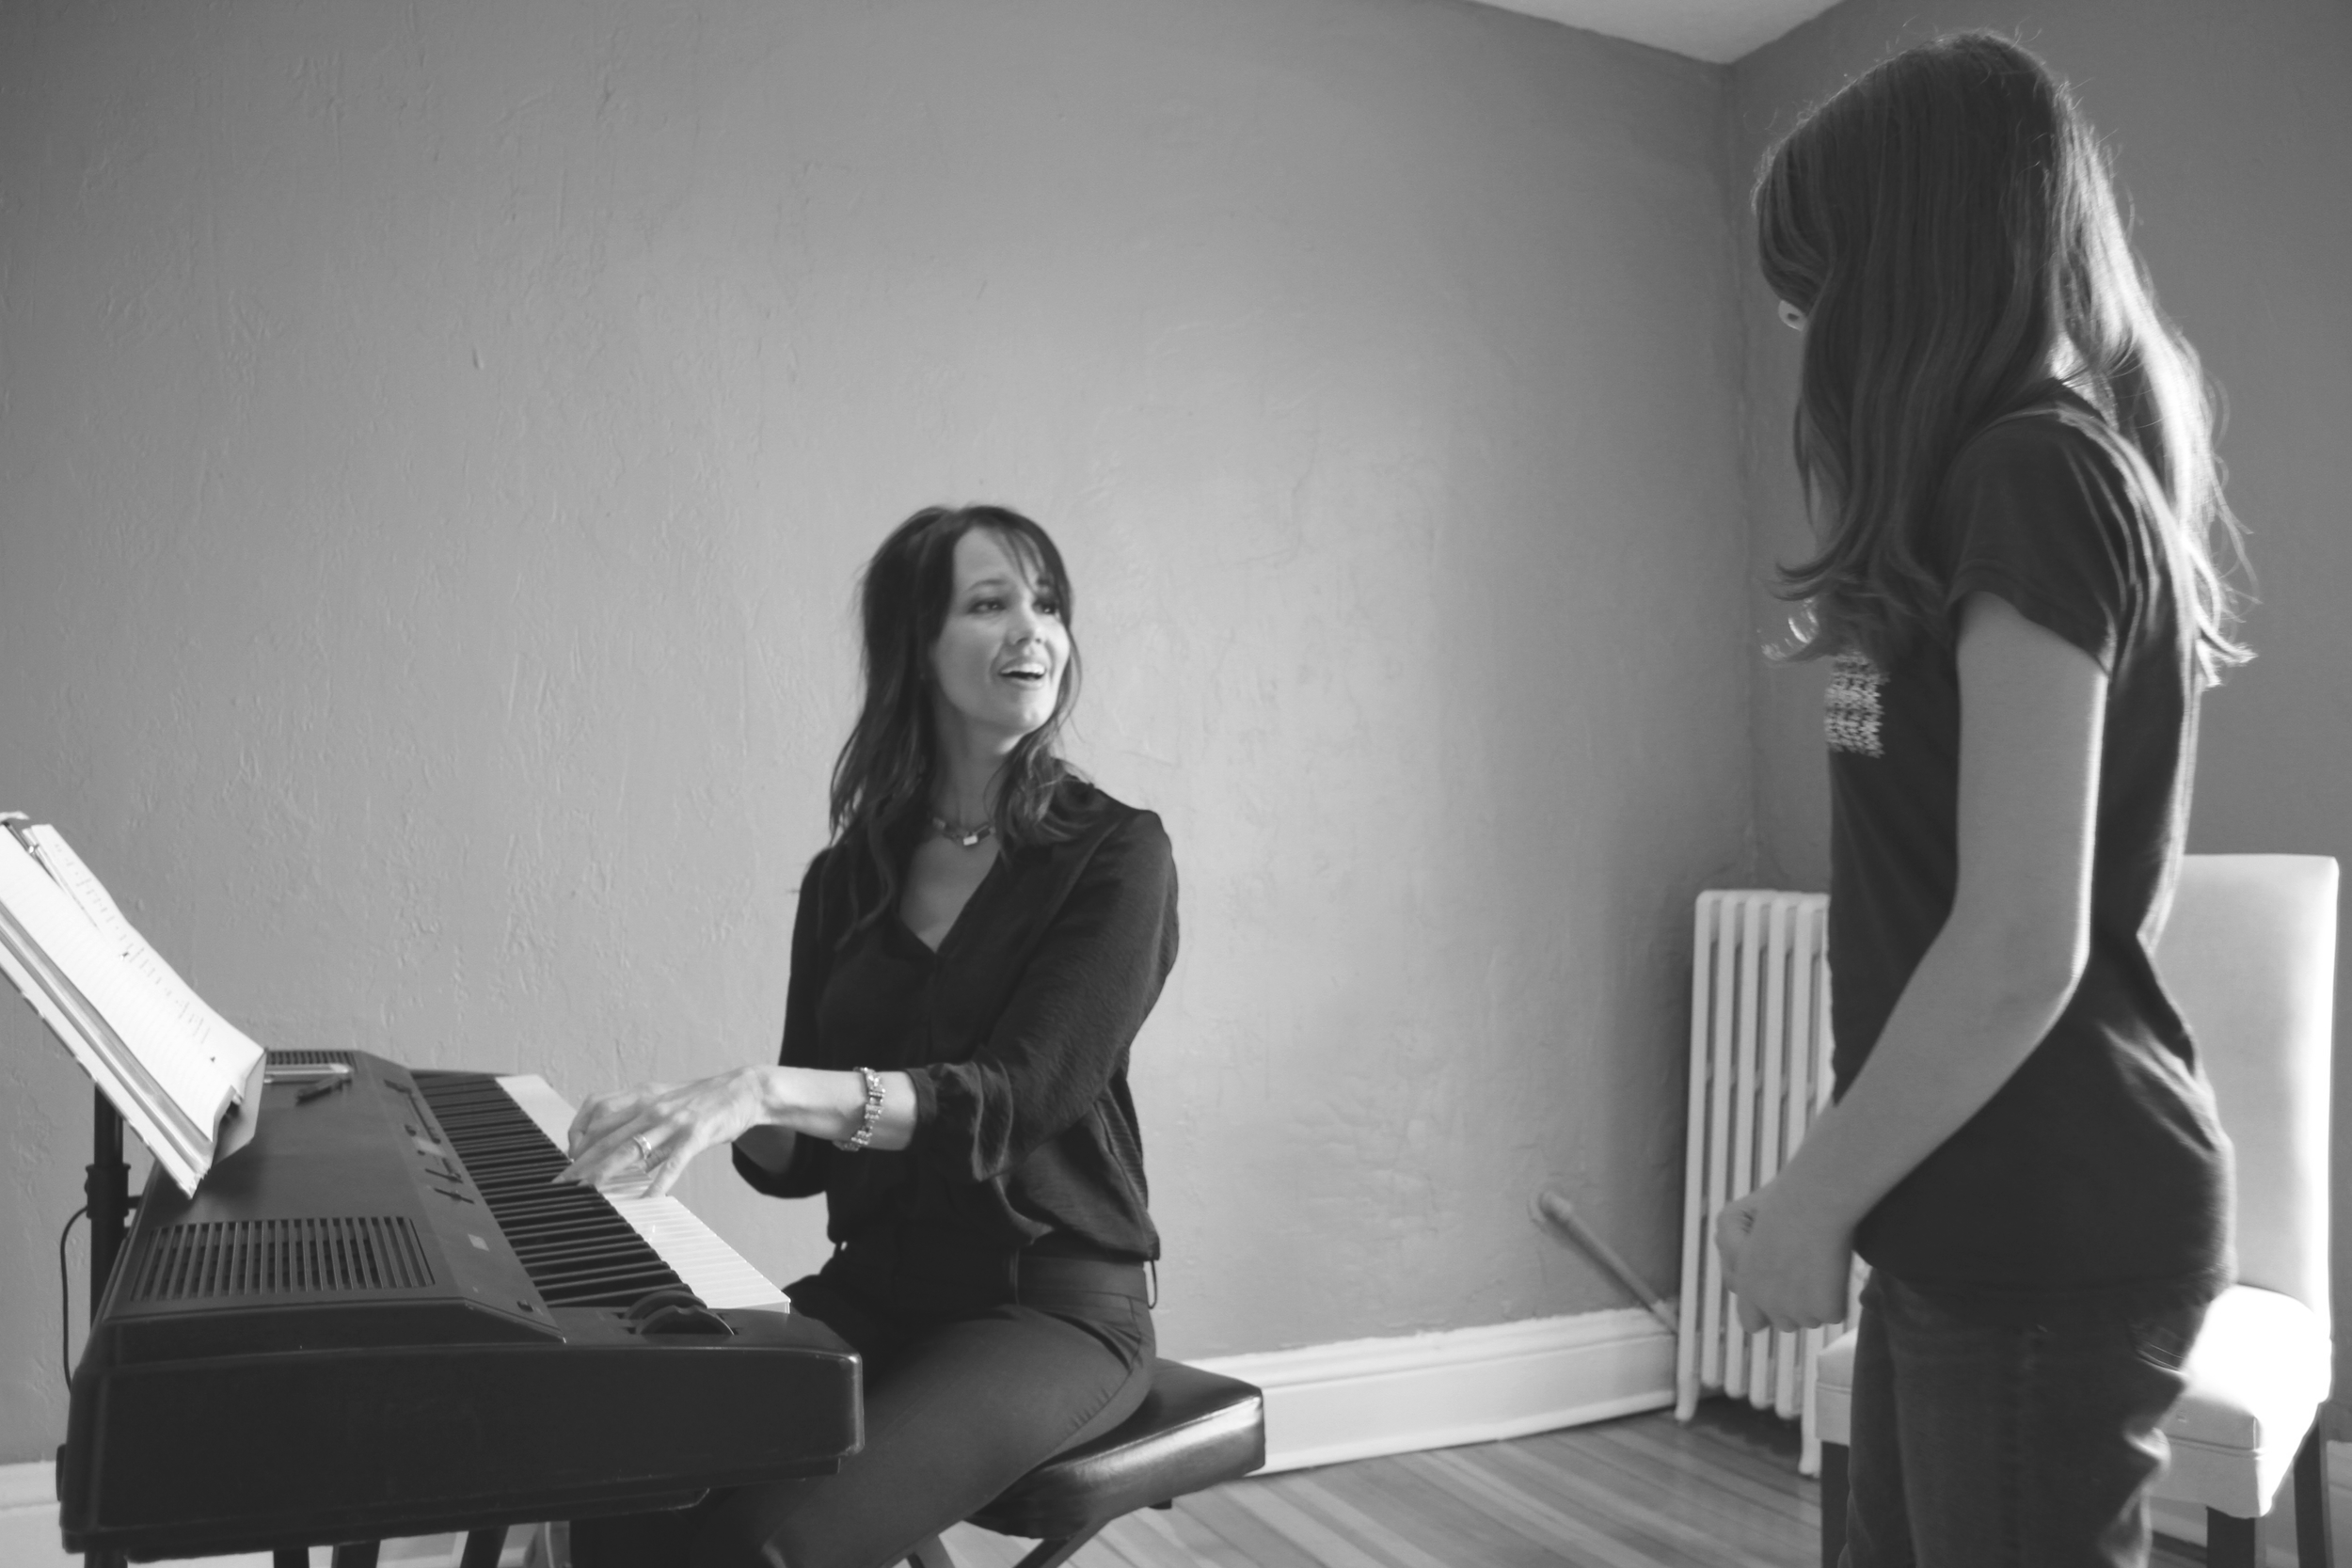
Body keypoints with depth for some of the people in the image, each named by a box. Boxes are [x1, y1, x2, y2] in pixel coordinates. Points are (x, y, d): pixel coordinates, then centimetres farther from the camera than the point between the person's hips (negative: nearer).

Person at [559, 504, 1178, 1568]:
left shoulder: (1114, 853, -8)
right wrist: (704, 1119, -13)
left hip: (1054, 1305, -4)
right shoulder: (847, 879, 8)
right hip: (872, 1291, 4)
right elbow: (801, 1154, 9)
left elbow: (1024, 1094, -21)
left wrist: (772, 1089, -33)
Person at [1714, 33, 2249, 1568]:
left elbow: (2023, 944, -22)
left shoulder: (2029, 474, -16)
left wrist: (1812, 1198, -11)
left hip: (2044, 1219, -9)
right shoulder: (2084, 460, 13)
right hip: (1991, 1202, 9)